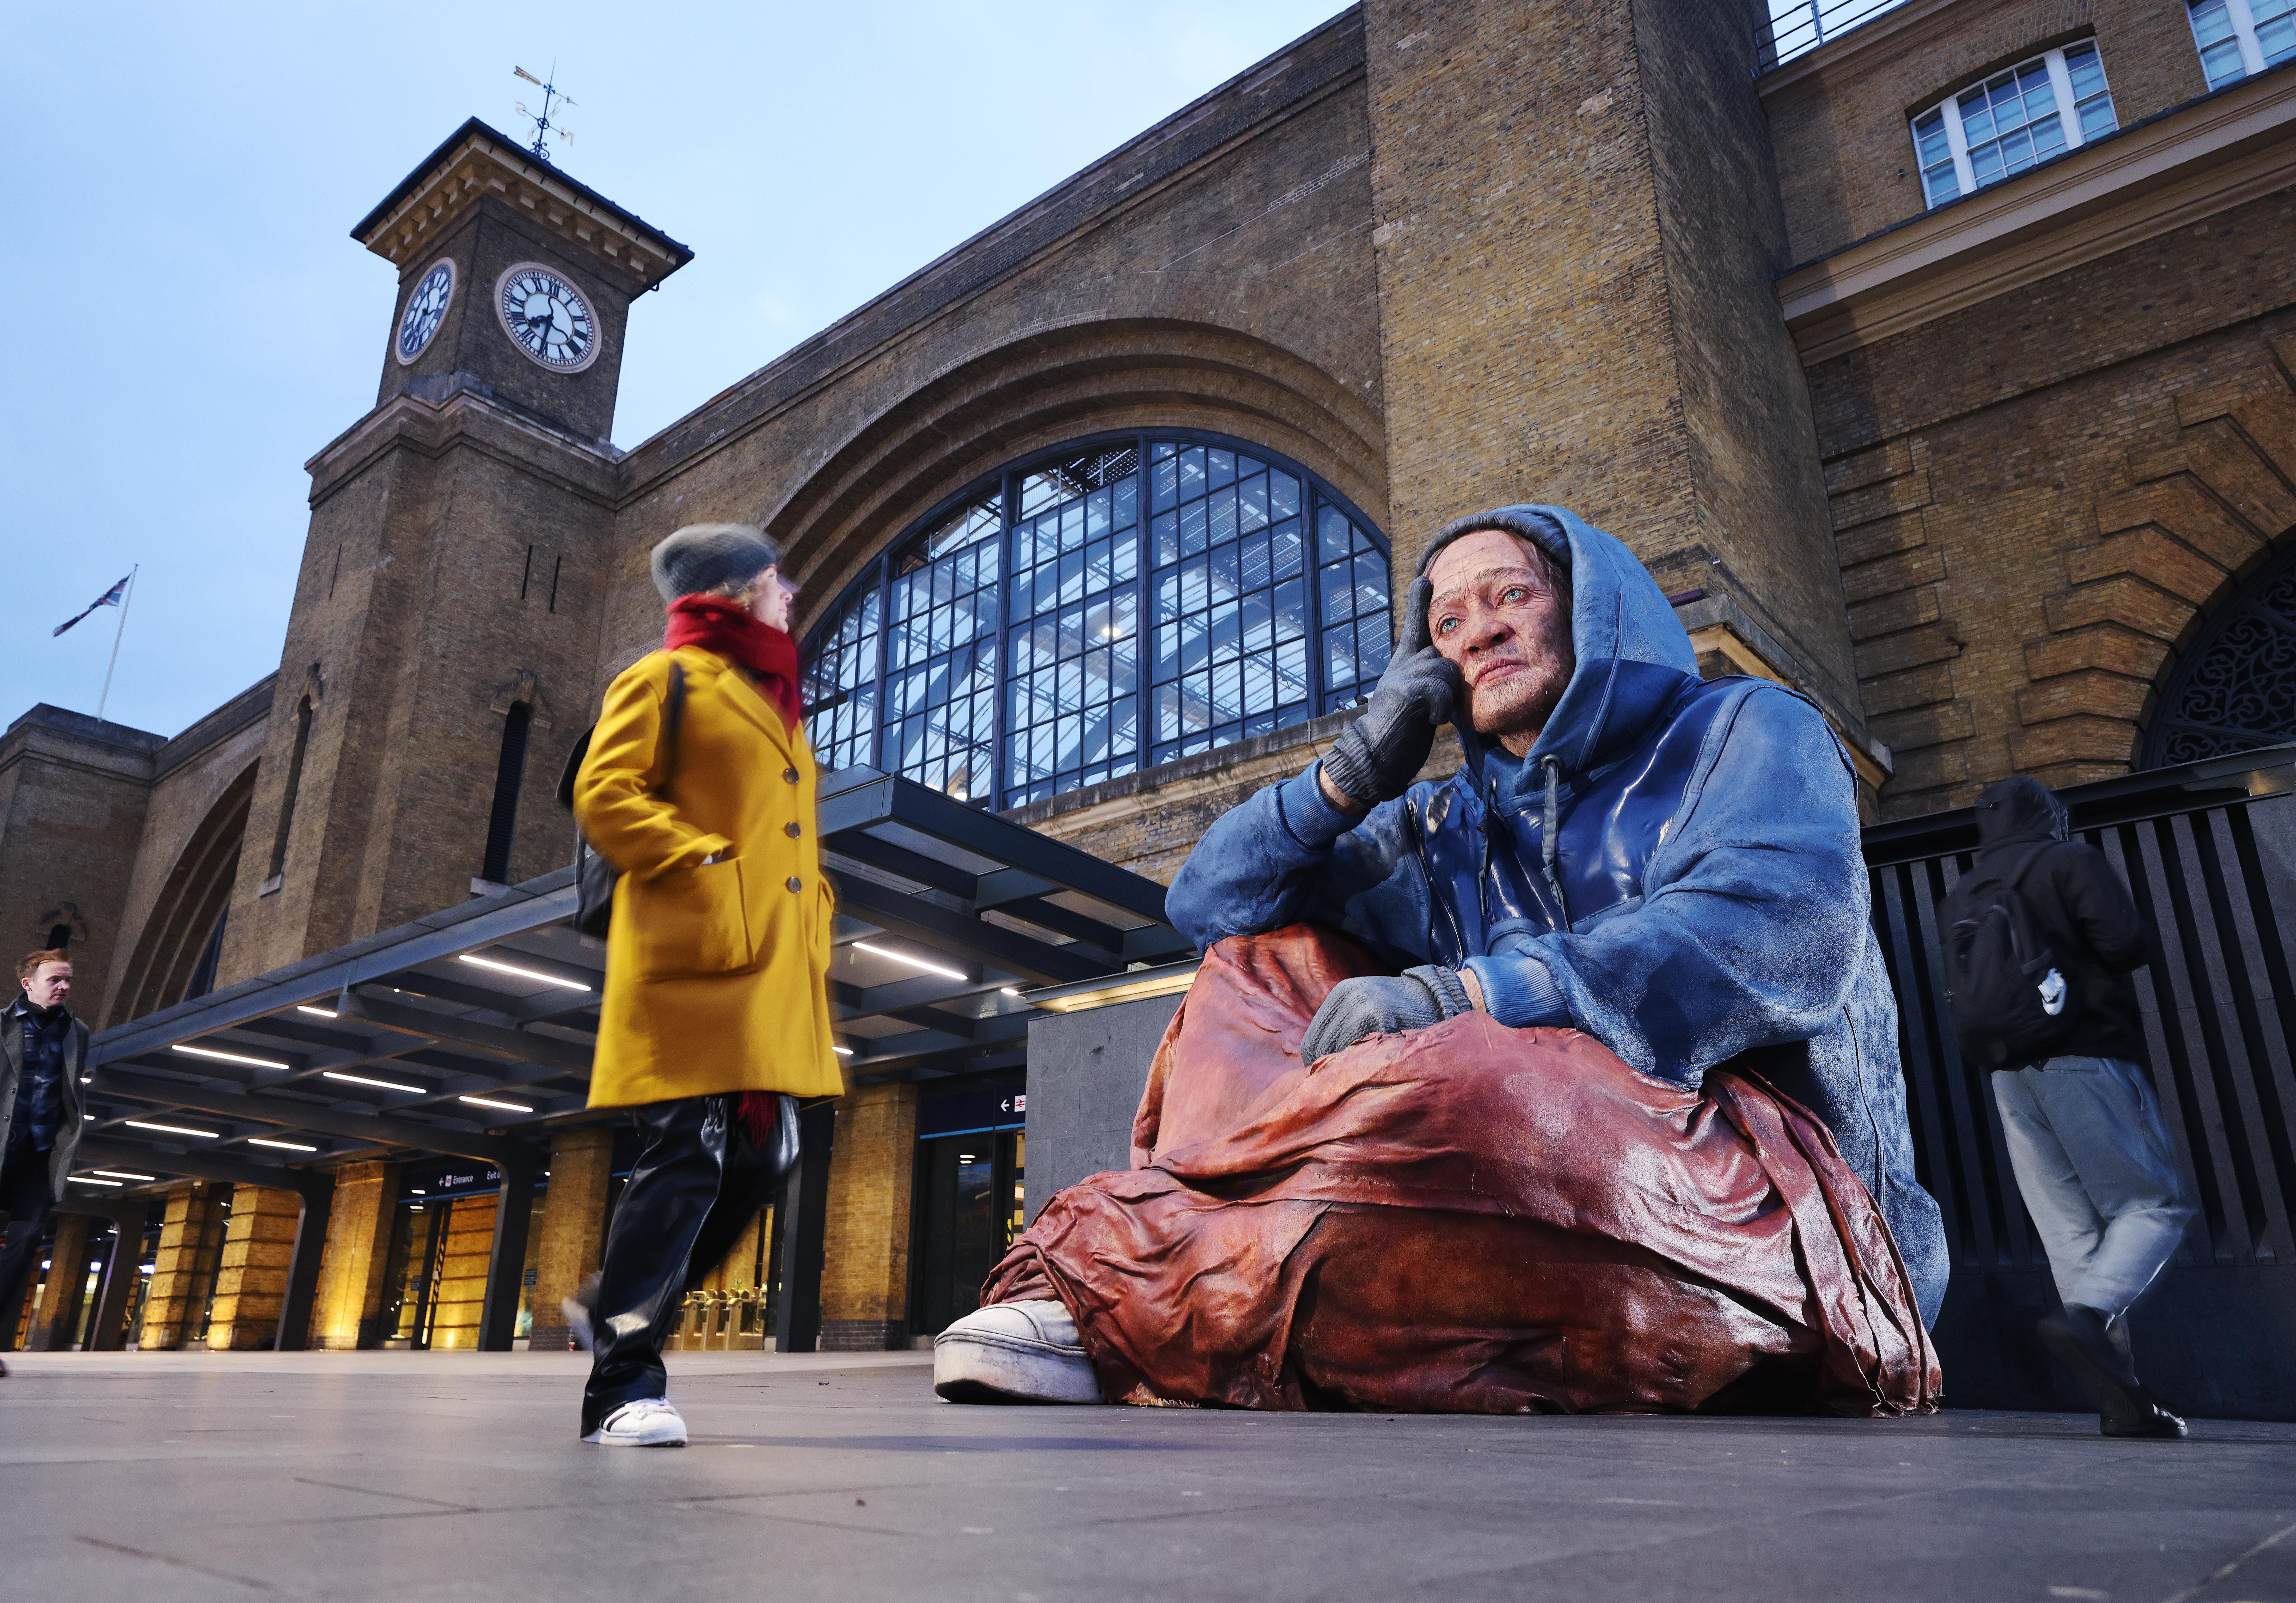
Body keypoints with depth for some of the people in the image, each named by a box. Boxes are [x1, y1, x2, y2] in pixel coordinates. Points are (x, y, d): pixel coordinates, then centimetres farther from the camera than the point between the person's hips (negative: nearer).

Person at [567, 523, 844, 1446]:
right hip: (698, 962, -8)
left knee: (763, 1159, 5)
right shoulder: (667, 679, 5)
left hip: (776, 974, 8)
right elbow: (604, 795, -5)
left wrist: (814, 905, 13)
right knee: (687, 1158, -11)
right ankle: (624, 1386, -2)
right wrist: (701, 863, -14)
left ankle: (616, 1305, 21)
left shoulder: (772, 702, 28)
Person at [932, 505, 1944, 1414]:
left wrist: (1471, 993, -23)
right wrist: (1355, 773, 4)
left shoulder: (1749, 732, 9)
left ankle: (1111, 1279, -23)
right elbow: (1205, 904, 19)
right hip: (1535, 1196, 6)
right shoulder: (1444, 833, 21)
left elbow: (1783, 929, -14)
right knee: (1265, 965, 2)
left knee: (1462, 1084, -36)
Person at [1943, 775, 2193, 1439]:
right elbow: (2127, 943, -11)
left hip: (2010, 1077, 6)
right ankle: (2089, 1314, -24)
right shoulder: (2071, 861, 1)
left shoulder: (1959, 898, 19)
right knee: (2157, 1201, 1)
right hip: (2086, 1060, -6)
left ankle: (2119, 1396, -2)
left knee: (2071, 1231, 3)